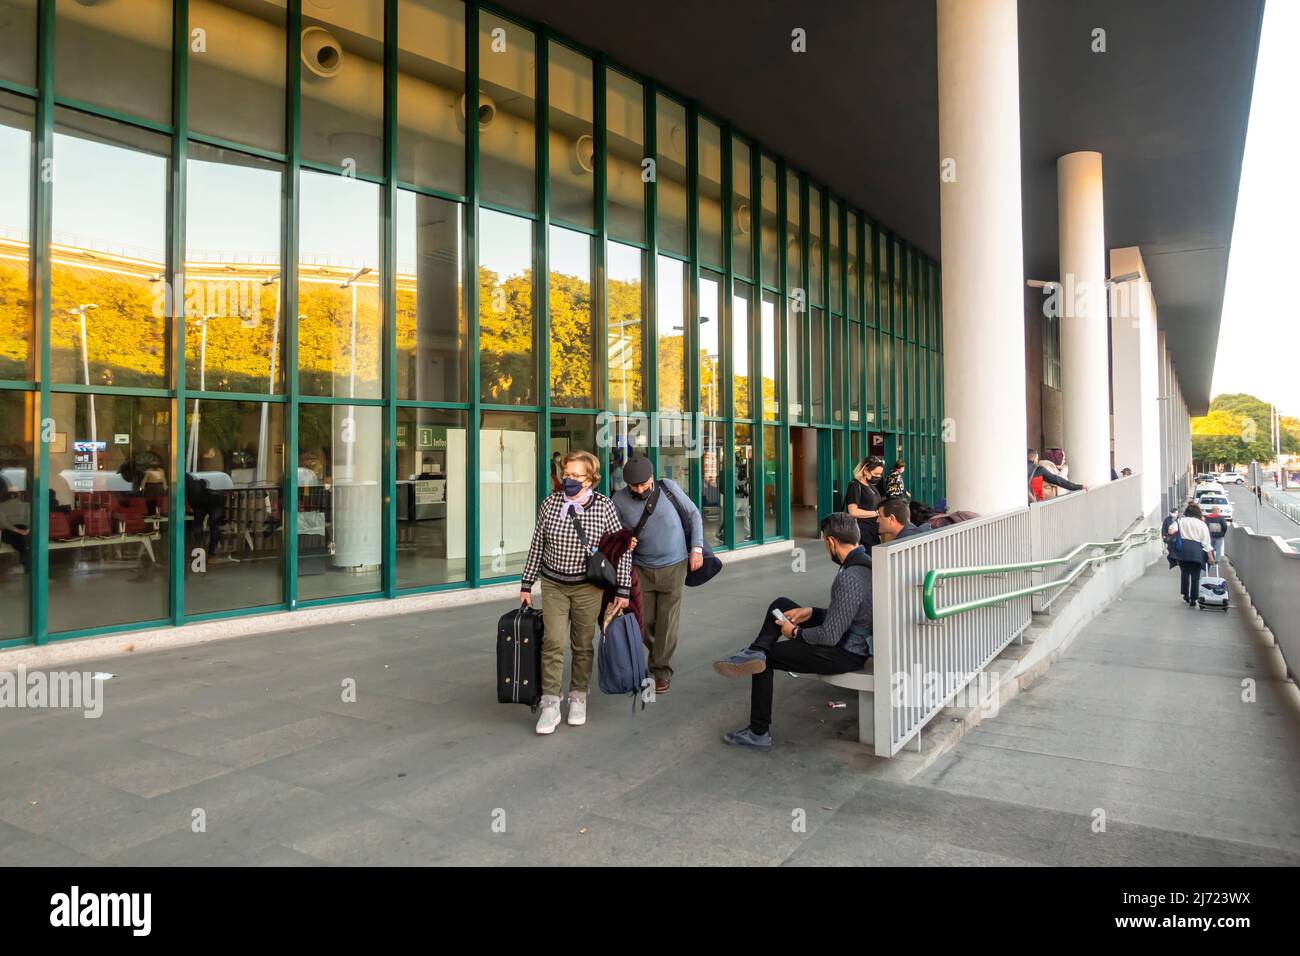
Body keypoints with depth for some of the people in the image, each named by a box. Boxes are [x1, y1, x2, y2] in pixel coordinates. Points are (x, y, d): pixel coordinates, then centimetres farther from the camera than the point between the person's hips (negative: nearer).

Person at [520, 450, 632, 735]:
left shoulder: (604, 507, -8)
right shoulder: (549, 504, -2)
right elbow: (536, 547, 6)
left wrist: (623, 589, -5)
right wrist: (526, 585, 7)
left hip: (588, 587, -1)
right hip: (553, 585, 1)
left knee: (583, 645, 8)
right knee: (553, 642, -7)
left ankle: (578, 699, 25)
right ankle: (550, 706, 1)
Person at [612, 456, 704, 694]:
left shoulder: (668, 487, -12)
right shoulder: (619, 500, -10)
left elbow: (694, 514, 1)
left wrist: (697, 548, -6)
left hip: (673, 567, -1)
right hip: (641, 569, 2)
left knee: (667, 622, 1)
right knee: (644, 621, 6)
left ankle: (661, 671, 17)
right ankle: (658, 655, 34)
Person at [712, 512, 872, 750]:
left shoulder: (849, 579, -30)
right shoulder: (866, 563, 1)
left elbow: (830, 636, -27)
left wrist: (796, 633, -10)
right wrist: (812, 612, 6)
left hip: (845, 654, -9)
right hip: (854, 639, 9)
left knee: (767, 656, 6)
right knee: (781, 605, 10)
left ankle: (758, 733, 14)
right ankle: (755, 652, -6)